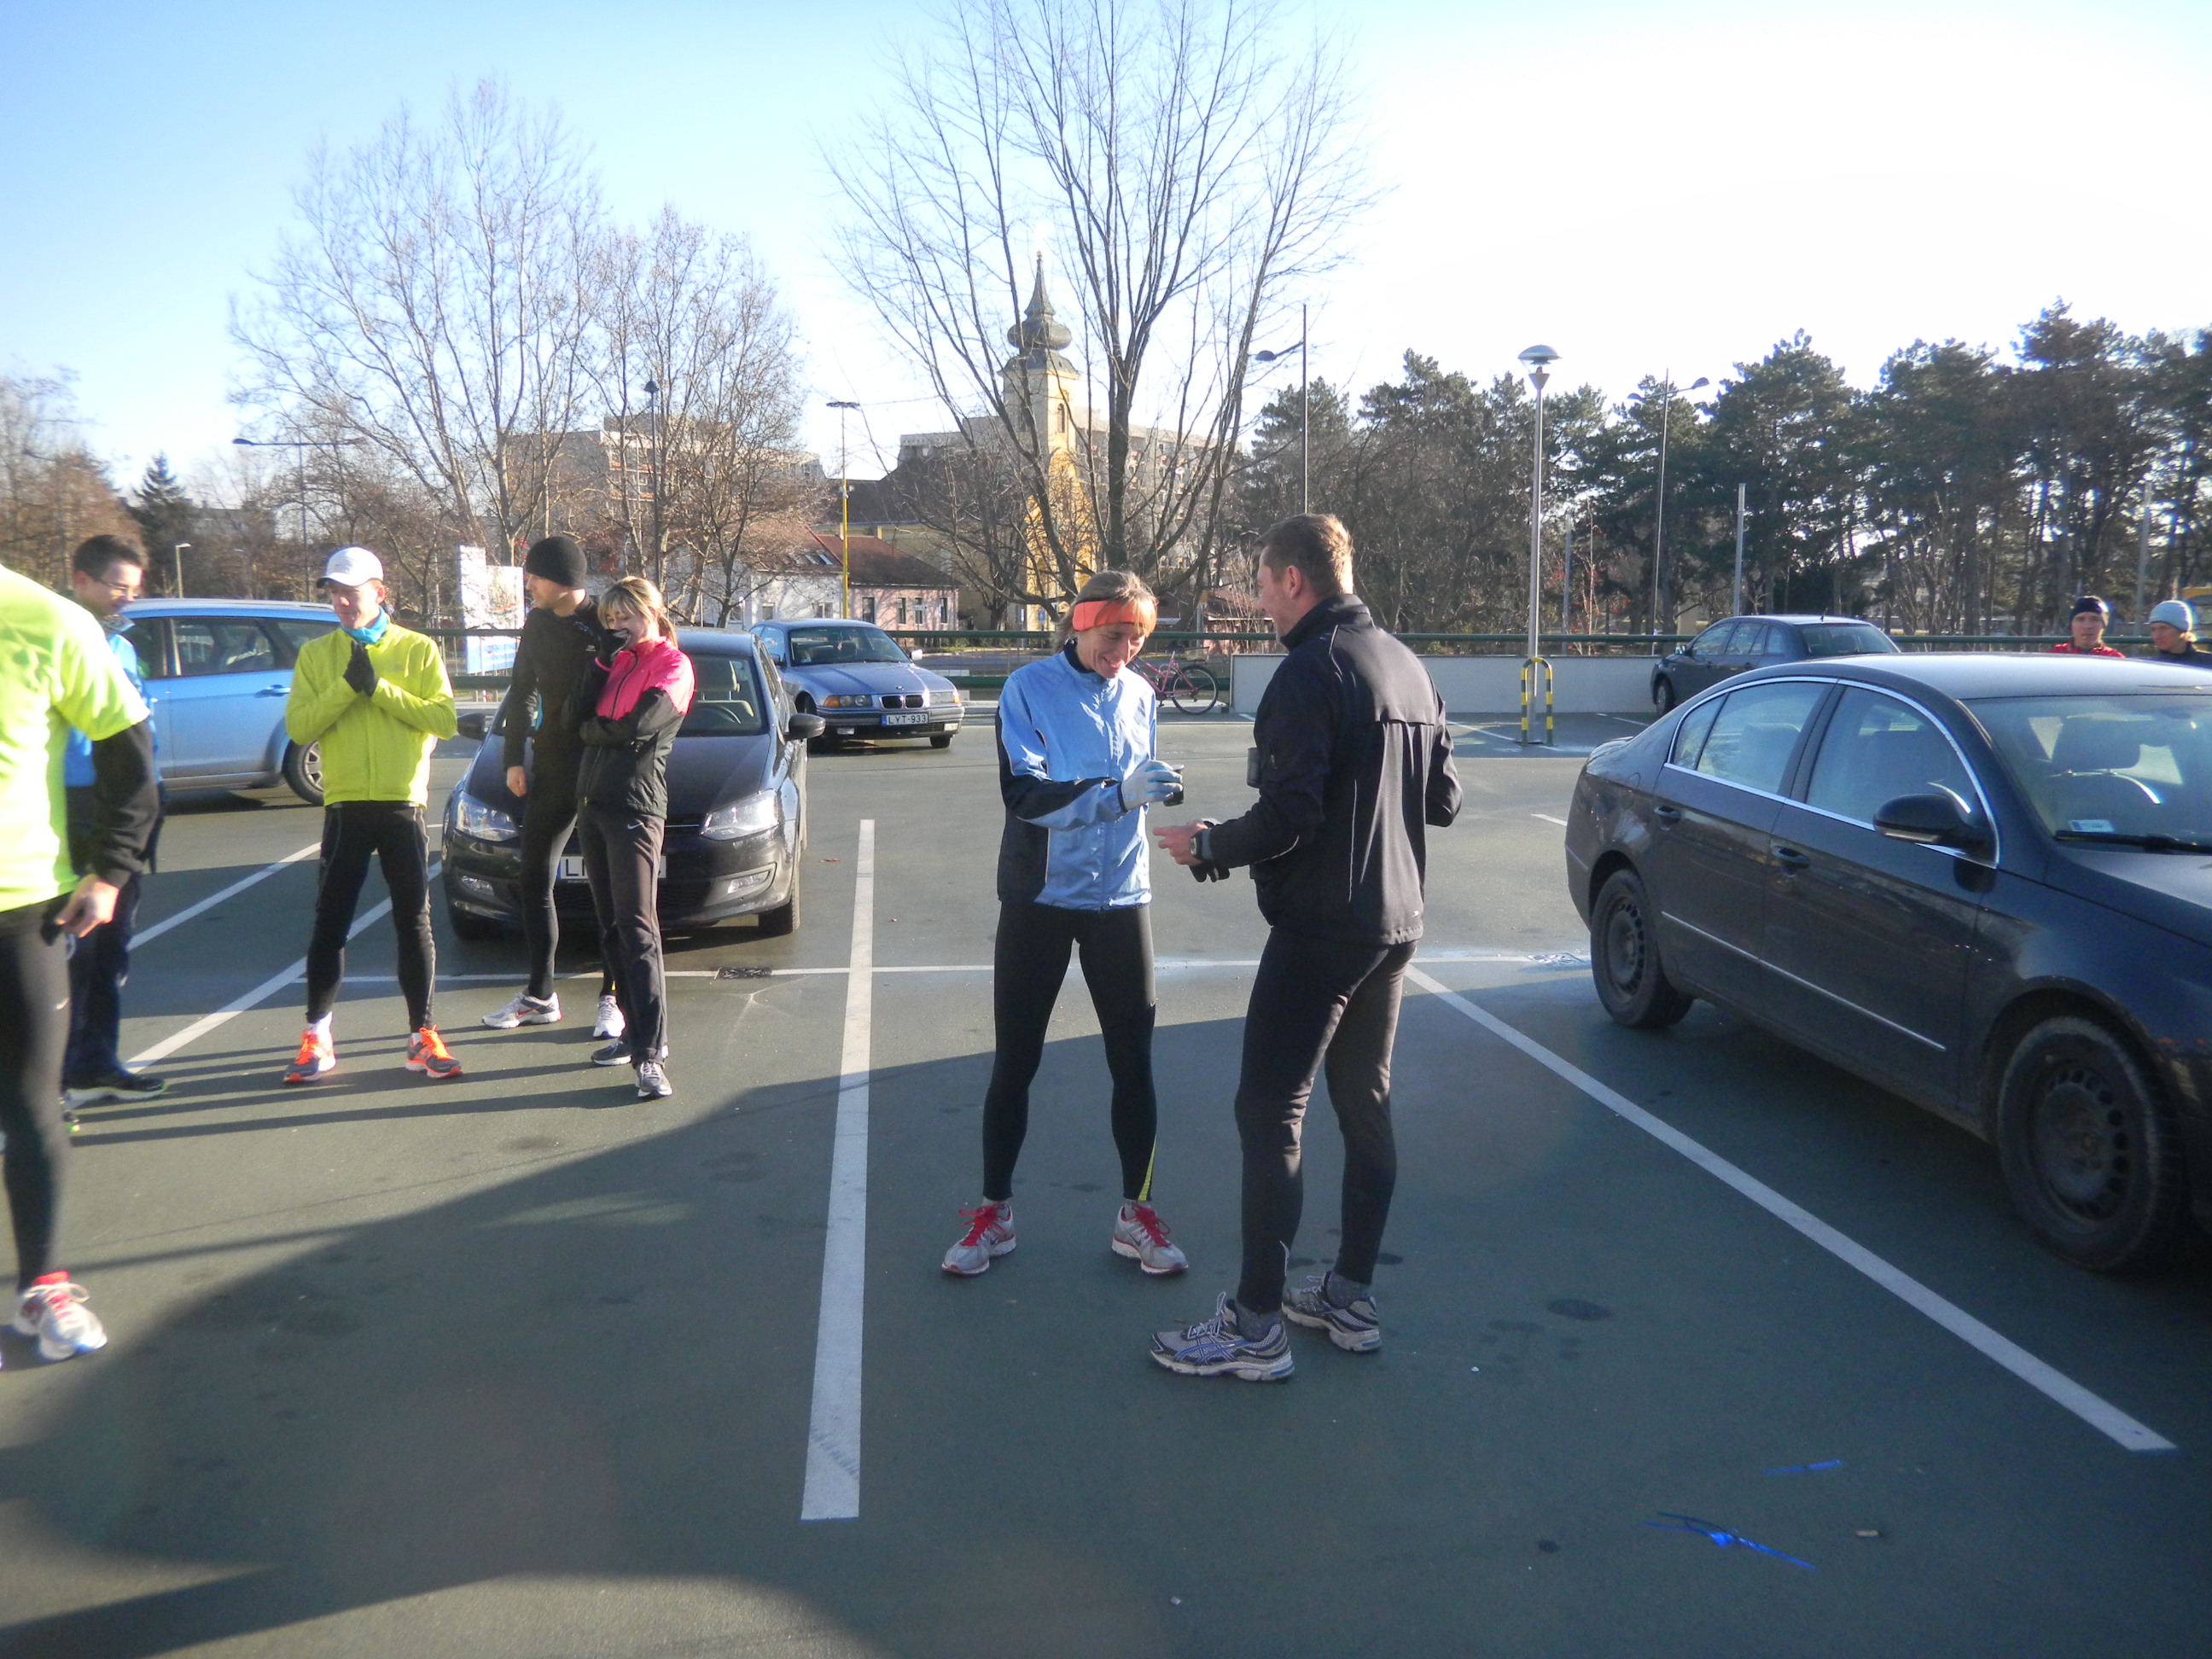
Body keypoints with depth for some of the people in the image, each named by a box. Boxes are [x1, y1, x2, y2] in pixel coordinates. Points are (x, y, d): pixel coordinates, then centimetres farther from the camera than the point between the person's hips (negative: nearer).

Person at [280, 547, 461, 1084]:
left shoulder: (418, 650, 2)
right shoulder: (316, 654, 7)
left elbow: (443, 719, -10)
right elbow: (298, 727, -5)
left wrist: (379, 687, -16)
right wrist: (347, 686, -16)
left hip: (403, 804, -1)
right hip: (345, 806, 1)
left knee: (414, 921, 4)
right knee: (329, 922, 5)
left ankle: (422, 1036, 12)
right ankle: (317, 1036, 16)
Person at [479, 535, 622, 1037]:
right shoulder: (538, 623, 8)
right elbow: (523, 692, 17)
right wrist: (514, 758, 12)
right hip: (551, 769, 7)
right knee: (534, 881, 9)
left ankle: (612, 999, 10)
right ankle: (539, 997, 20)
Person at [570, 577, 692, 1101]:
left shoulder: (672, 665, -2)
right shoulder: (617, 663, 19)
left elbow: (638, 727, -16)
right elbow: (575, 716, 6)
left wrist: (591, 730, 1)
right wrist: (601, 661, 0)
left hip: (634, 808, -8)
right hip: (592, 804, 8)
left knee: (637, 931, -13)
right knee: (611, 930, 10)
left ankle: (651, 1054, -16)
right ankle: (634, 1031, 18)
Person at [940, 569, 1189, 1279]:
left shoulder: (1140, 694, 4)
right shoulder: (1030, 688, -9)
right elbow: (1025, 793, -20)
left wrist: (1161, 788, -4)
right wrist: (1119, 791, -29)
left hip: (1122, 899, 3)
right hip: (1040, 897, -3)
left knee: (1133, 1062, 5)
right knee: (1014, 1062, 6)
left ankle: (1136, 1214, 20)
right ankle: (994, 1213, 22)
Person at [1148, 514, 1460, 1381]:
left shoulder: (1310, 671, -16)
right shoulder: (1408, 666, 11)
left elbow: (1290, 815, -22)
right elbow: (1443, 801, 14)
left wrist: (1208, 845, -7)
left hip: (1318, 927, -9)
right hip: (1395, 923, 9)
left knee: (1268, 1113, -4)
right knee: (1366, 1108, 15)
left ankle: (1255, 1327, 1)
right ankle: (1351, 1297, 25)